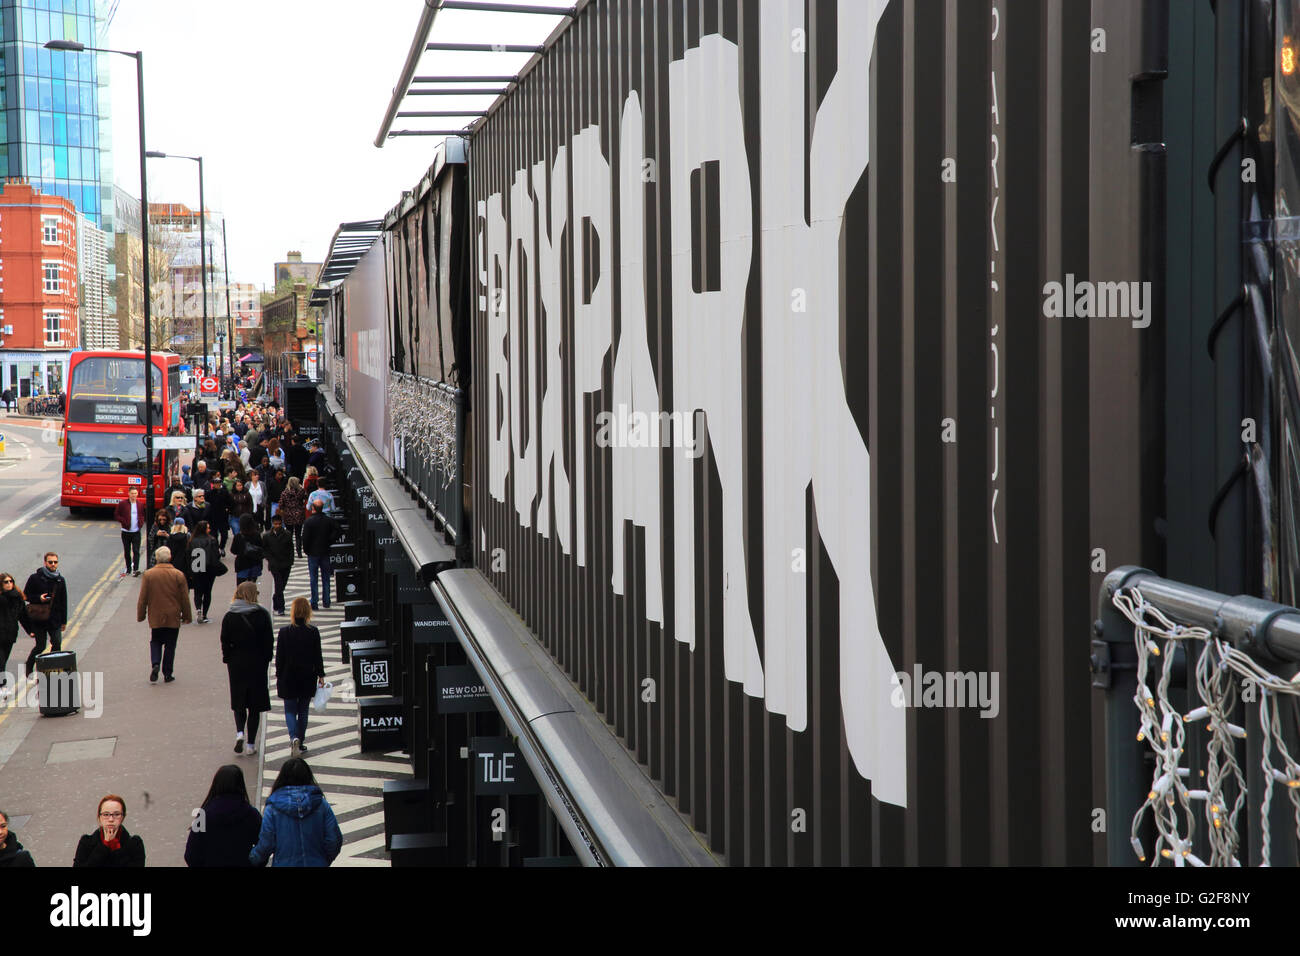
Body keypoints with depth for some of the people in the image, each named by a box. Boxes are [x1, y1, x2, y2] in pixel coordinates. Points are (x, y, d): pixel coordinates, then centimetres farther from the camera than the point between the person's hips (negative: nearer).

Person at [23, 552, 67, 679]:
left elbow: (63, 602, 13)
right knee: (40, 646, -1)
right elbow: (26, 595, 1)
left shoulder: (60, 580, 7)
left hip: (55, 619, 3)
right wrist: (38, 598, -17)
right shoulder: (35, 578, -5)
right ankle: (28, 668, 18)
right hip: (38, 619, -3)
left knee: (57, 644, -2)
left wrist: (63, 621, 12)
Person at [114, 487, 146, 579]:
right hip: (126, 531, 0)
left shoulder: (140, 504, 4)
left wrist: (141, 523, 0)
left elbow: (143, 515, 17)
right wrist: (124, 522, -11)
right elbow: (116, 514, 0)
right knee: (127, 551, 9)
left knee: (136, 551, -9)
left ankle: (136, 569, -11)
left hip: (136, 531, 0)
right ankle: (128, 569, 22)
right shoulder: (122, 504, -4)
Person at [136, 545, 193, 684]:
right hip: (173, 618, 0)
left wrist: (140, 615, 9)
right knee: (170, 645, 9)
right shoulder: (178, 575, -7)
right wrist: (187, 616, 9)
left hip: (155, 617, 0)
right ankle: (167, 675, 11)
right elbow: (185, 599, -2)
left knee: (155, 642, 16)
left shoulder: (148, 575, -7)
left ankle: (155, 664, -9)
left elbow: (142, 598, -3)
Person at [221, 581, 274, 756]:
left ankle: (239, 732, -9)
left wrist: (227, 659, 7)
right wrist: (266, 660, 5)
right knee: (255, 704, 7)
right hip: (258, 663, -1)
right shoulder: (262, 614, -7)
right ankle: (251, 744, 8)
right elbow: (269, 640, -5)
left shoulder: (229, 616, -5)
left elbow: (225, 642, -4)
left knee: (239, 702, 15)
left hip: (237, 663, 1)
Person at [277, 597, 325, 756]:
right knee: (303, 710, 13)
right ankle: (300, 742, 17)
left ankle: (294, 737, -15)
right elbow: (318, 656, -3)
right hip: (307, 678, 1)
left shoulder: (284, 632, -10)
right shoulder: (313, 632, -9)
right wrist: (320, 675, 8)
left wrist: (279, 676, 5)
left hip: (288, 678, -1)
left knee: (290, 710, 8)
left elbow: (279, 657, -5)